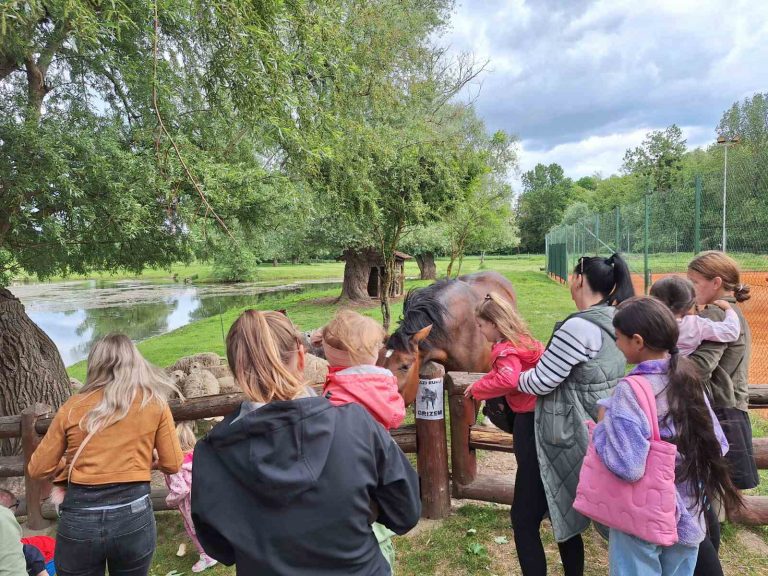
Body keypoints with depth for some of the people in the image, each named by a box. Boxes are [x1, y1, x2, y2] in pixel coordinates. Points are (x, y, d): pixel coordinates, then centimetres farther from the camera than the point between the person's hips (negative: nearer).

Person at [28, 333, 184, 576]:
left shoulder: (73, 406, 2)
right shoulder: (154, 402, -1)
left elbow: (38, 469, 8)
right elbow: (172, 464, 1)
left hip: (78, 516, 1)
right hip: (133, 514, 0)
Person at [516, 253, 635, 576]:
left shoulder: (579, 326, -24)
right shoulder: (616, 322, 4)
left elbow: (541, 382, -18)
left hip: (566, 440, -9)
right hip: (598, 435, 9)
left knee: (525, 519, 5)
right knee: (565, 516, 23)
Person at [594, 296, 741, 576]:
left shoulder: (630, 390, -24)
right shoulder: (689, 378, -2)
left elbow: (627, 466, -28)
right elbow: (718, 446, 4)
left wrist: (602, 427, -14)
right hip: (688, 516, 6)